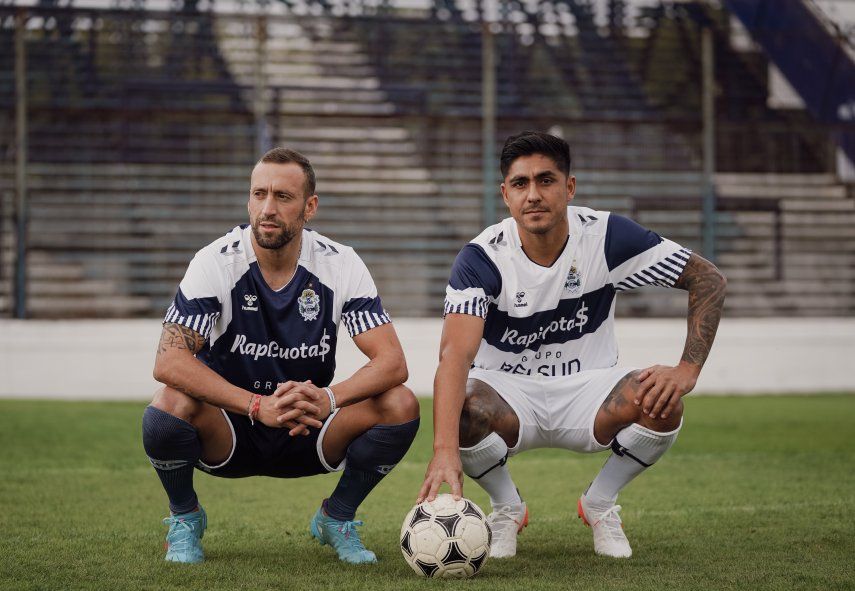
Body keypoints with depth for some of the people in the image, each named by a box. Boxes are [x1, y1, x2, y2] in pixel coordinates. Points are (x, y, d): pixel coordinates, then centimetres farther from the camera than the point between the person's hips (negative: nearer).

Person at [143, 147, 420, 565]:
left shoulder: (341, 265, -10)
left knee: (400, 406, -23)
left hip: (309, 430, 2)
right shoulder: (216, 262, -16)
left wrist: (327, 399, -35)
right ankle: (184, 516, -1)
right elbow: (169, 361, -26)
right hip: (228, 432, -2)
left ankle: (336, 518, 5)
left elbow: (392, 362, -16)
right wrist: (259, 405, -37)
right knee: (170, 404, -34)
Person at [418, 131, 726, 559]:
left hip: (587, 388, 1)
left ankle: (599, 505, 1)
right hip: (508, 392, -1)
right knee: (460, 411, -35)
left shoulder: (605, 236, -14)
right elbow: (456, 354, -33)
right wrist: (445, 450, -50)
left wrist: (687, 372, -23)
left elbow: (709, 281, -9)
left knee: (661, 403, -30)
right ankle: (507, 508, 0)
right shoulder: (482, 258, -19)